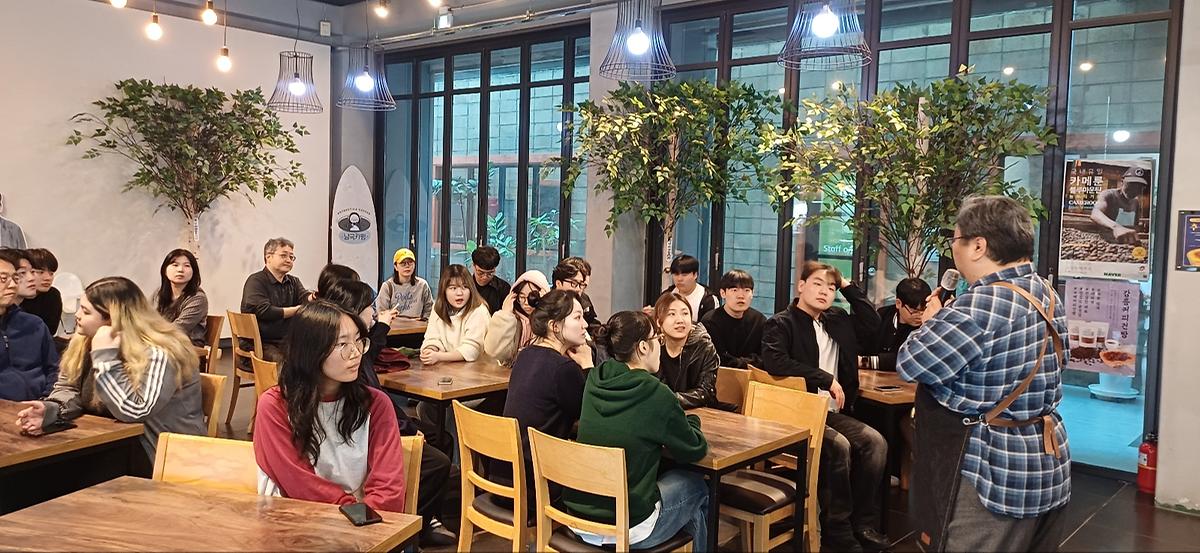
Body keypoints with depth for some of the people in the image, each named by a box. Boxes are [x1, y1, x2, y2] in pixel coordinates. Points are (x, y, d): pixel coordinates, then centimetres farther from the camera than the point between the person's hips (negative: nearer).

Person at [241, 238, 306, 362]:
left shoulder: (294, 282, 18)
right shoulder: (256, 281, -2)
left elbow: (306, 298, -2)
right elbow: (263, 311, -16)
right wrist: (297, 310, -8)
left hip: (286, 342, 6)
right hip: (259, 344, -6)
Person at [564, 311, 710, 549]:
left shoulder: (595, 380, -2)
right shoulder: (656, 394, -19)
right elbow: (695, 450, -4)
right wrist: (691, 421, 14)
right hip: (627, 530, -6)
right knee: (697, 487, 20)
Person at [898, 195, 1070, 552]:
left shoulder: (981, 306, -24)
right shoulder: (1046, 294, 7)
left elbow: (910, 364, -19)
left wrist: (932, 322, -1)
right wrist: (946, 321, 13)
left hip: (994, 478, -10)